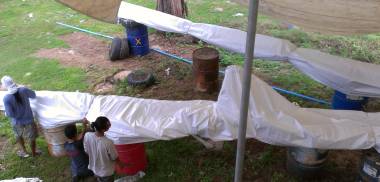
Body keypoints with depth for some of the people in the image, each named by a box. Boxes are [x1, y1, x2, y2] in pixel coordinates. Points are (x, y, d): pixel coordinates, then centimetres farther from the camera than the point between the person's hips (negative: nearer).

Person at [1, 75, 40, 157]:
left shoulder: (6, 98, -25)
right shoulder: (23, 89, -21)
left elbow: (10, 114, -21)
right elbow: (33, 95, 0)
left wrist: (6, 113, 1)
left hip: (17, 122, -1)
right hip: (29, 119, 1)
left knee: (19, 136, 31)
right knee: (31, 137, 23)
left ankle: (24, 152, 46)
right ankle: (34, 152, 42)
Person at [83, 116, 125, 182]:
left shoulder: (87, 135, -24)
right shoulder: (108, 143, -37)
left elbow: (86, 151, -5)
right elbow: (115, 158, -19)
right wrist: (121, 164, 3)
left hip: (94, 169, 4)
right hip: (106, 173, -4)